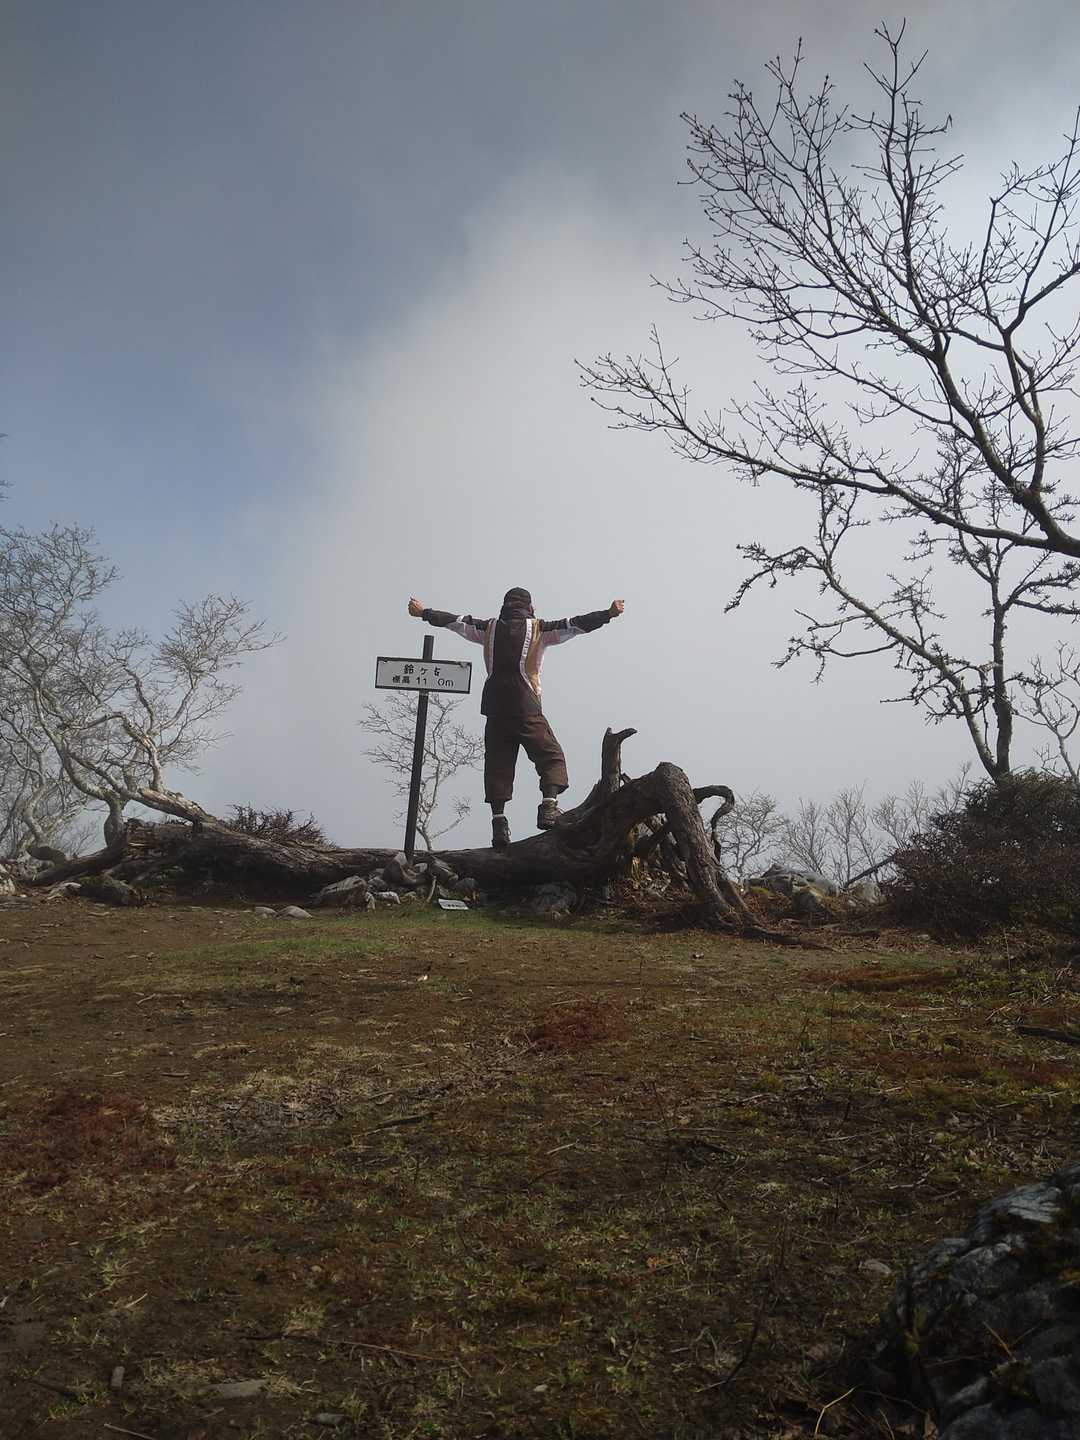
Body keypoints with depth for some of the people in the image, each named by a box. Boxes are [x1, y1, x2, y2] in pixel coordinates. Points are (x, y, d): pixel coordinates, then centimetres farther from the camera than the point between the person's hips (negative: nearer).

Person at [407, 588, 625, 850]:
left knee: (497, 763, 6)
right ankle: (549, 804, -17)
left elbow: (455, 621, 22)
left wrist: (424, 612, 34)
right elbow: (573, 624, -2)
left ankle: (498, 819, -1)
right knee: (551, 755, 4)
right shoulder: (538, 629, 5)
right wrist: (607, 614, -3)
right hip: (526, 708, -3)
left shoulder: (490, 628, 14)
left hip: (495, 708, 3)